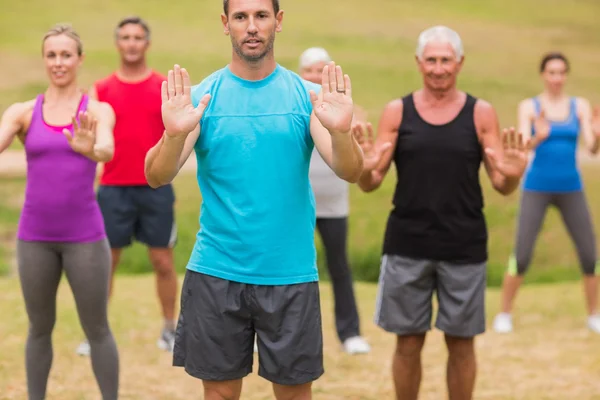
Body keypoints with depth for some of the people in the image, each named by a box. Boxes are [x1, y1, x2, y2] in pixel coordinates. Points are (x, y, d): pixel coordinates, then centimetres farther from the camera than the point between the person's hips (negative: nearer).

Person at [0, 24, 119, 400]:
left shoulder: (99, 111, -2)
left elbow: (107, 149, -23)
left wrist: (90, 149, -47)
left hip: (85, 235, -2)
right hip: (35, 236, 2)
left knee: (97, 329, 5)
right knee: (40, 328, 12)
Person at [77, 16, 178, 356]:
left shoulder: (166, 88, 4)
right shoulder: (101, 90, 5)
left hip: (156, 187, 0)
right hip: (114, 188, 0)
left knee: (164, 262, 4)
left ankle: (170, 330, 17)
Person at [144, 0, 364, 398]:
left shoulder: (309, 96, 0)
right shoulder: (201, 96, -1)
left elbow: (350, 172, -11)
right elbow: (157, 177, -10)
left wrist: (340, 130, -33)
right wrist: (175, 134, -32)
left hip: (291, 274, 0)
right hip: (216, 273, 0)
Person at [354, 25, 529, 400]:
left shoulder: (481, 113, 2)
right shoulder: (397, 111, 3)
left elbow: (503, 187, 1)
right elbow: (370, 183, 1)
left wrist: (511, 175, -22)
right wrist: (365, 168, -22)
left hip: (464, 247, 0)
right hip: (407, 245, 0)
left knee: (461, 342, 8)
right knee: (409, 342, 7)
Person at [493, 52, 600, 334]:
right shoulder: (528, 107, -3)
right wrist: (539, 136, -38)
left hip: (570, 190, 2)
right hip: (537, 188, -2)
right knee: (521, 255, -10)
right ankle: (504, 314, 7)